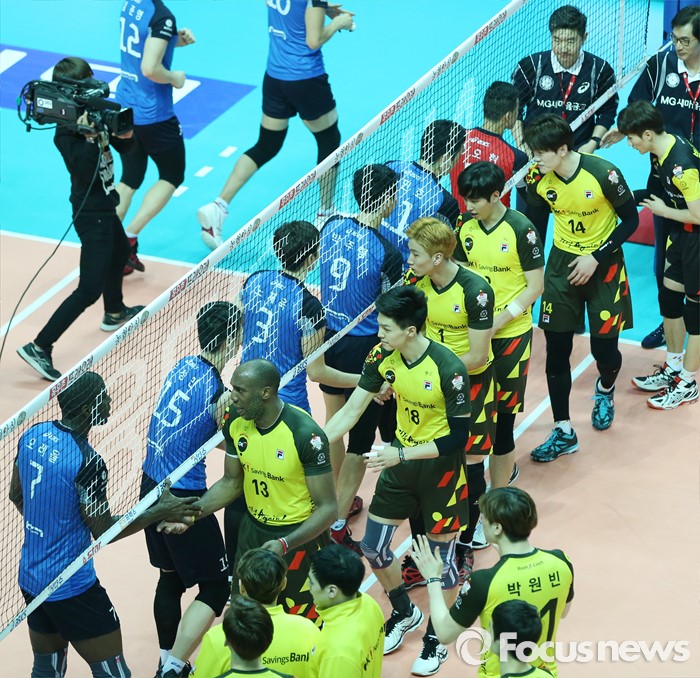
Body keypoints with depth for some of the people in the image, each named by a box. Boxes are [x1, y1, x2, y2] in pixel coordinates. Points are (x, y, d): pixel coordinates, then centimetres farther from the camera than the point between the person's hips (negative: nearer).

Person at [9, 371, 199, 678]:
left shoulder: (32, 435, -2)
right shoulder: (87, 462, -25)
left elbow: (16, 495, 14)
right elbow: (104, 531, -15)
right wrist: (162, 511, -6)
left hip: (30, 579, 8)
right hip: (71, 589, -8)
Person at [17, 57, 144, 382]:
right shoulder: (66, 133, -25)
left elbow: (125, 147, 3)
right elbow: (85, 172, -37)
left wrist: (122, 132, -18)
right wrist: (88, 136, -43)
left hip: (104, 206, 10)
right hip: (91, 213, -10)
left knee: (119, 251, 37)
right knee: (90, 288, -13)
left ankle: (114, 313, 63)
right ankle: (39, 347, -14)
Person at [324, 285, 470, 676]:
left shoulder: (448, 369, -29)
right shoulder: (384, 357, -12)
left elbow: (459, 438, -23)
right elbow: (351, 412, -5)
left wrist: (402, 455, -29)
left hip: (441, 468, -6)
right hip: (402, 461, 6)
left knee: (440, 556, 5)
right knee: (373, 548, 12)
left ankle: (437, 637, 30)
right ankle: (405, 613, 39)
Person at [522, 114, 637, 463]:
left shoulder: (603, 173, -22)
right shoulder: (538, 179, -12)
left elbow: (630, 220, -11)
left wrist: (596, 258, -16)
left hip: (604, 264, -3)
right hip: (562, 264, 3)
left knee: (604, 348, 1)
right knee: (556, 349, -2)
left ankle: (605, 389, 39)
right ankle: (563, 433, 8)